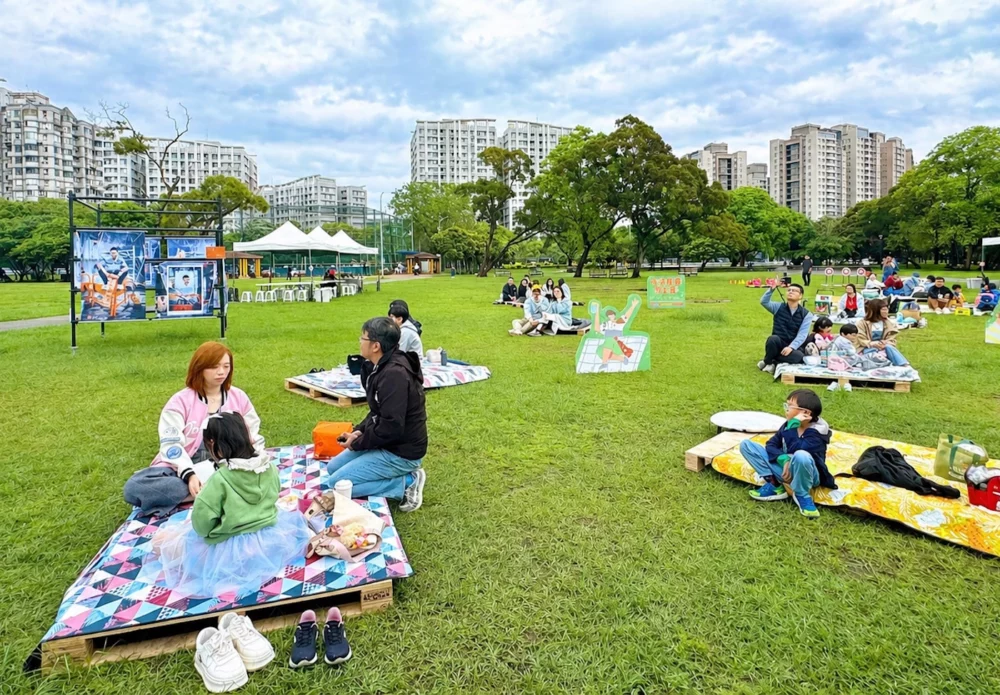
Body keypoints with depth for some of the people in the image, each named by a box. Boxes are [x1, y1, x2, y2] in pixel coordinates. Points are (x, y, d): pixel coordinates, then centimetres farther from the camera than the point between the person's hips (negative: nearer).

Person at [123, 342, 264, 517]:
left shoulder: (238, 397, 5)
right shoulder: (180, 401, -4)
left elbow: (253, 437, 9)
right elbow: (171, 444, -13)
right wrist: (189, 474, -29)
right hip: (186, 469, 0)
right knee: (134, 487, -30)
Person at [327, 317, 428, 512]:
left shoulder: (394, 374, -28)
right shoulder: (381, 366, 4)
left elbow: (391, 428, -29)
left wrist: (357, 444, -14)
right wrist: (360, 431, 0)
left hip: (401, 452, -10)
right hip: (386, 443, 10)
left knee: (338, 483, -10)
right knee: (333, 468, 16)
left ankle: (407, 483, -4)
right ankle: (404, 477, 11)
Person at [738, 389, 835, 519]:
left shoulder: (817, 432, -19)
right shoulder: (789, 424, -1)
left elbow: (795, 450, -33)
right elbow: (771, 444, -3)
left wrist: (793, 426, -29)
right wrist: (783, 460, -21)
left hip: (806, 475, -6)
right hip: (785, 468, 6)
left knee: (801, 456, -44)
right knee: (746, 444, -8)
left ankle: (801, 495, -15)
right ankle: (775, 485, -11)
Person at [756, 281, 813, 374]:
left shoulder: (806, 314, 0)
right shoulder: (779, 307, 6)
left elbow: (802, 335, -11)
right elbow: (764, 302, -12)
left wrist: (791, 347, -27)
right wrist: (772, 288, -25)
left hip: (792, 347, -1)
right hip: (777, 345, 1)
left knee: (799, 356, -35)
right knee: (773, 338, -35)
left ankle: (774, 361, -13)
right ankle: (767, 362, -10)